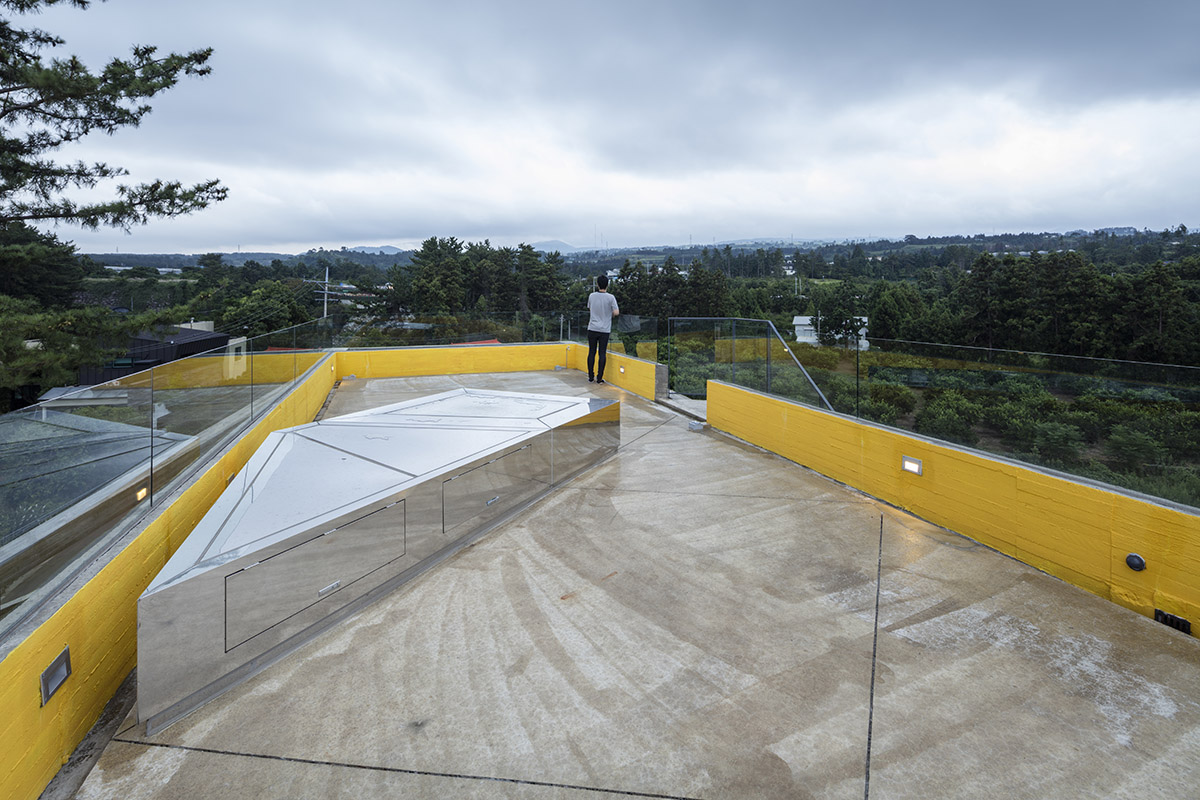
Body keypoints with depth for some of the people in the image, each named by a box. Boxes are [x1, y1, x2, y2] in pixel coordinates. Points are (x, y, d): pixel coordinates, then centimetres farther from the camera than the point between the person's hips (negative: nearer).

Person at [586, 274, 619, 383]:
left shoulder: (592, 296, 1)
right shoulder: (610, 297, -9)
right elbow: (616, 312, -11)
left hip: (592, 329, 2)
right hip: (604, 330, -2)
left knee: (591, 352, 9)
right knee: (602, 354, 3)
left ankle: (590, 377, 12)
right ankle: (599, 378, 5)